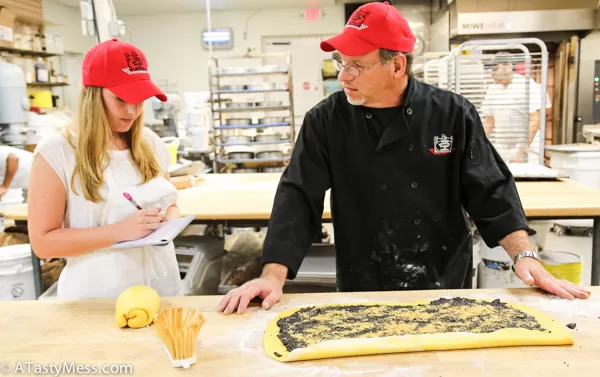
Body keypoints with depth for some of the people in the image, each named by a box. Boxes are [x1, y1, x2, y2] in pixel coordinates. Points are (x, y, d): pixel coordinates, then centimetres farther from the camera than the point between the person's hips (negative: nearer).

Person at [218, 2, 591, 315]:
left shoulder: (452, 114, -8)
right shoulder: (326, 121, -9)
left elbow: (490, 191, -5)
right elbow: (298, 197, -14)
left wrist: (526, 256, -14)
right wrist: (274, 275, -23)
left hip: (446, 289, 1)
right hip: (363, 294, 0)